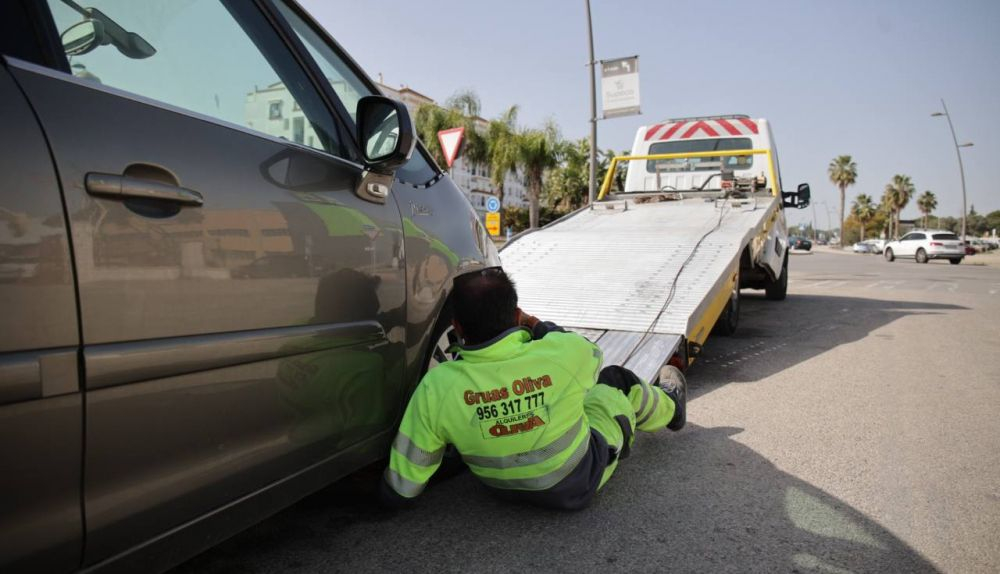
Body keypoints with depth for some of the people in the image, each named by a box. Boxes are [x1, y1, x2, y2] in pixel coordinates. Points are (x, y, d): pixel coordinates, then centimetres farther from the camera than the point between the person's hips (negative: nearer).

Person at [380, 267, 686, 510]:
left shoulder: (435, 389, -30)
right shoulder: (565, 353, -33)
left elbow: (399, 491, -20)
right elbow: (592, 354, -4)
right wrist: (537, 324, -1)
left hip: (504, 491, 2)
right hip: (579, 485, -2)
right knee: (614, 378, 23)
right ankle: (669, 406, 57)